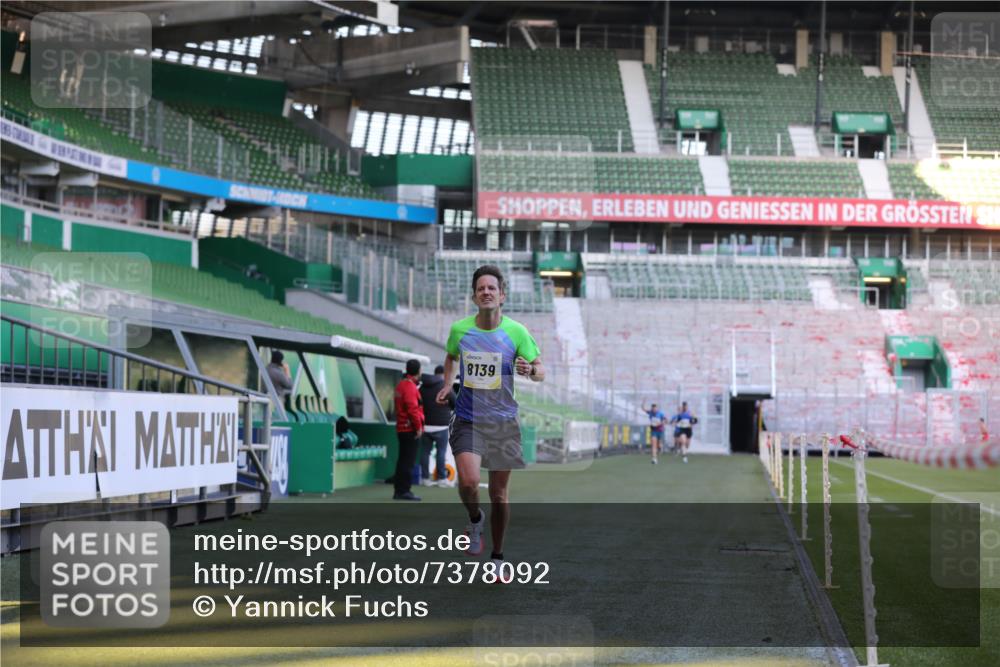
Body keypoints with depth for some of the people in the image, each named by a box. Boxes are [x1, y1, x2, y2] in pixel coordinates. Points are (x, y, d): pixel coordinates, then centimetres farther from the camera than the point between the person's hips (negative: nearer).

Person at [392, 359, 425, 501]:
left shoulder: (400, 385, 15)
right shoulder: (410, 387, -15)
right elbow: (413, 409, -22)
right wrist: (418, 427, -14)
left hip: (401, 429, 9)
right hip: (410, 429, -9)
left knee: (403, 460, 14)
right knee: (408, 461, -7)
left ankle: (398, 490, 17)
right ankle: (404, 490, -7)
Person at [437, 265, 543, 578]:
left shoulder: (516, 332, -5)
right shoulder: (459, 329, 0)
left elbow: (540, 370, 1)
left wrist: (530, 370, -20)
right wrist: (446, 385, 10)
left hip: (503, 422, 0)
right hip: (467, 419, 0)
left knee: (499, 495, 5)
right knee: (468, 482, -22)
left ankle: (497, 557, 23)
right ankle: (475, 519, 12)